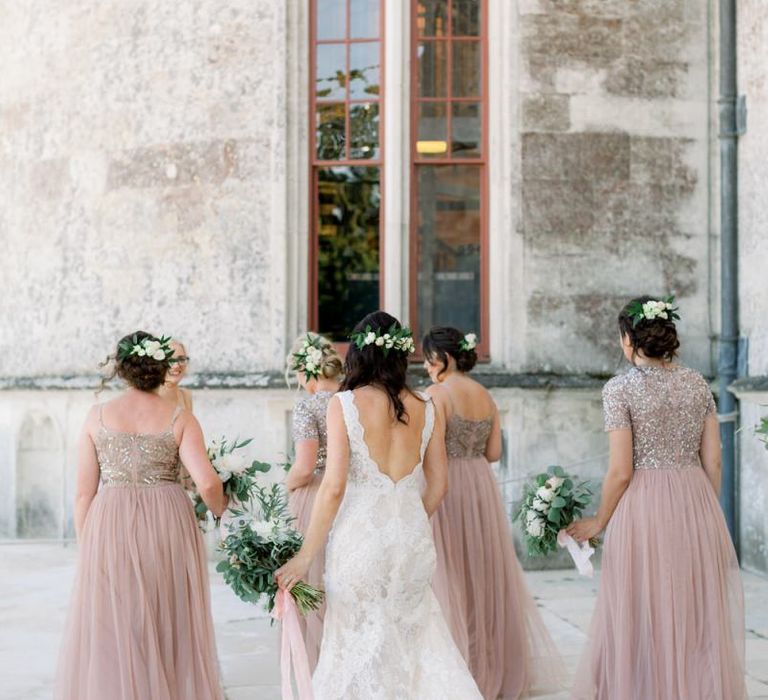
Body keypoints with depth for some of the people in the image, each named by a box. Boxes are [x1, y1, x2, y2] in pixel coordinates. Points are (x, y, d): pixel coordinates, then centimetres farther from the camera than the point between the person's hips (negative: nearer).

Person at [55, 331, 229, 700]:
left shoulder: (98, 415, 2)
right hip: (167, 526, 0)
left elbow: (83, 492, 2)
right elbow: (207, 482, -9)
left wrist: (85, 546, 11)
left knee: (111, 636, 6)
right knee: (170, 629, 12)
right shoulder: (179, 418, 0)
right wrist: (220, 510, 11)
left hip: (111, 530, 0)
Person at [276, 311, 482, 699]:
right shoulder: (427, 409, 4)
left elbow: (334, 487, -11)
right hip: (413, 535, 4)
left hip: (360, 536, -4)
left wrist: (305, 556, -4)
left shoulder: (344, 404, -7)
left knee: (359, 647, 6)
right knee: (416, 638, 17)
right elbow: (437, 486, 10)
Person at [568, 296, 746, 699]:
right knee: (700, 619, 12)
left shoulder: (621, 389, -10)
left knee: (644, 621, 5)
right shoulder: (697, 384, 4)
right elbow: (713, 461, 5)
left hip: (643, 507, -4)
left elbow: (621, 471, -12)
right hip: (697, 503, 5)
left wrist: (599, 522, 2)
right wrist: (704, 513, 17)